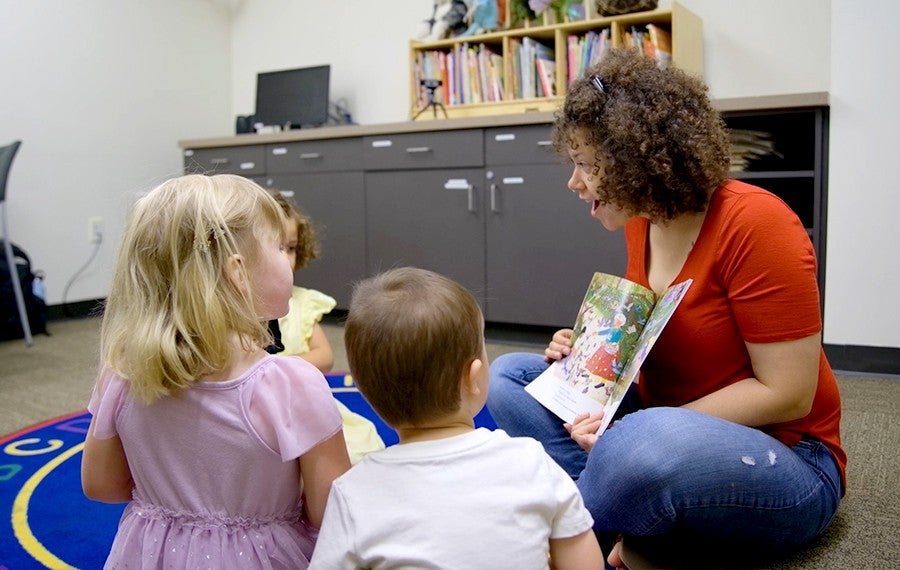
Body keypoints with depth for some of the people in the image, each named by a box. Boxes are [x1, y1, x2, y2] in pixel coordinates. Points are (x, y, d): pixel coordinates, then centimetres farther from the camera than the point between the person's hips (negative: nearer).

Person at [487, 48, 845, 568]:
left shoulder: (755, 223, -19)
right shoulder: (642, 222, 2)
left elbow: (787, 394, -19)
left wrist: (645, 429, -23)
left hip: (781, 458, -7)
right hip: (660, 423, 8)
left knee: (646, 442, -40)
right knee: (506, 376, -3)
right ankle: (615, 515, -19)